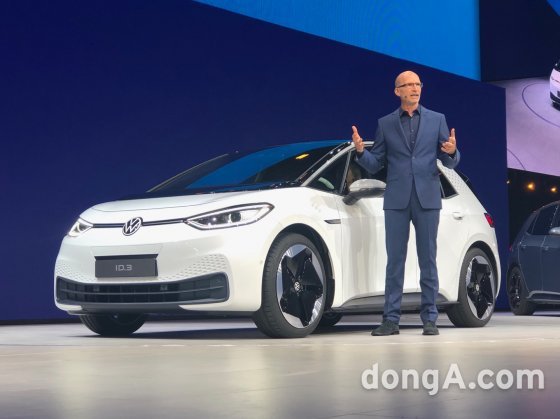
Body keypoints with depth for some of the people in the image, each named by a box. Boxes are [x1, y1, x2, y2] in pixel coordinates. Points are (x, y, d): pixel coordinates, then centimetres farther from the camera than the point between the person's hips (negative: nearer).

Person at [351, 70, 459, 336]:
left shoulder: (437, 120, 7)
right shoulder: (385, 124, 8)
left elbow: (450, 163, 5)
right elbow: (375, 165, 6)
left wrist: (452, 151, -18)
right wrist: (360, 150, -13)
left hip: (427, 199, 0)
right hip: (397, 200, 0)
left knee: (428, 260, 3)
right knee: (394, 260, 2)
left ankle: (429, 319, 9)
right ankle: (391, 319, 6)